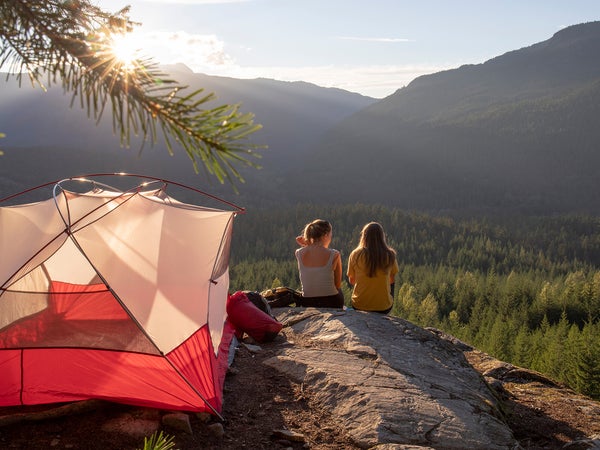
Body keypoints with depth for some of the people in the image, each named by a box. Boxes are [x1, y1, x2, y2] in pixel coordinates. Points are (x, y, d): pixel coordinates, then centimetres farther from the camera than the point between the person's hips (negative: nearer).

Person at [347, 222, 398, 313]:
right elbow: (391, 280, 4)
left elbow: (351, 281, 3)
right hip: (383, 308, 0)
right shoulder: (390, 255, -11)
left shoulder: (355, 255, -11)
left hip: (359, 306, 0)